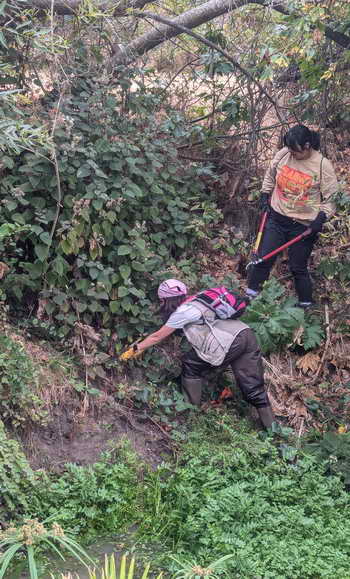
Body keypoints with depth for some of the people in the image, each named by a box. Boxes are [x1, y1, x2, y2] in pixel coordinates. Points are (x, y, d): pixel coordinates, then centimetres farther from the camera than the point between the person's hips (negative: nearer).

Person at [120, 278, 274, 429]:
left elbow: (157, 337, 9)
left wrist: (134, 349, 20)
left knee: (190, 364, 9)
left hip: (231, 344, -8)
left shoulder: (182, 312, 0)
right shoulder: (194, 302, 24)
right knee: (253, 388, 7)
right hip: (247, 334, 8)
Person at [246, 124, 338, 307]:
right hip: (277, 218, 3)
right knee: (263, 258, 3)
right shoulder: (283, 154, -6)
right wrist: (265, 195, 8)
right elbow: (270, 175, 15)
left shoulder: (322, 165, -14)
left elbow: (331, 197, -7)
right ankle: (250, 294, 17)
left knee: (298, 268, 4)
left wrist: (321, 217, -18)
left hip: (304, 226, -3)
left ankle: (306, 304, 22)